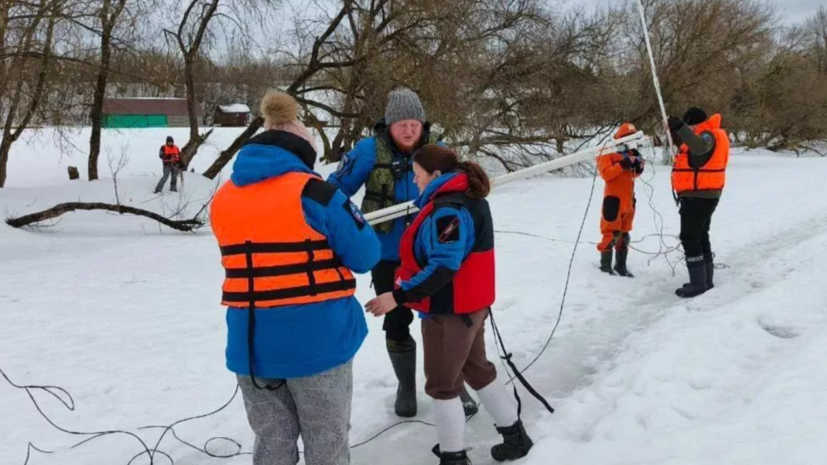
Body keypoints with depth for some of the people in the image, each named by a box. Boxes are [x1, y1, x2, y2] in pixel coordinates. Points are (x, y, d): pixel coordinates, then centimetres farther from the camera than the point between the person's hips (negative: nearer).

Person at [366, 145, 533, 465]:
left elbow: (443, 268, -30)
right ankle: (515, 436, 35)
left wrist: (399, 296, -27)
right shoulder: (470, 199, 7)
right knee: (478, 370, 24)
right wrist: (409, 277, 10)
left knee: (442, 384, 6)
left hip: (449, 310, -10)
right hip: (471, 305, 10)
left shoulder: (448, 211, -25)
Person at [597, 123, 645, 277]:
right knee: (612, 233, -9)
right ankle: (605, 266, -2)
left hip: (628, 199, 8)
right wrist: (623, 164, -26)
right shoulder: (609, 153, -8)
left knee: (624, 234, 12)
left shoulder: (629, 153, 15)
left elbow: (634, 174, 23)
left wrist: (639, 165, 3)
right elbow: (606, 173, -21)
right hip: (614, 199, -8)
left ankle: (621, 265, 21)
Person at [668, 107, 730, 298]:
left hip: (697, 196, -11)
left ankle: (698, 284, -8)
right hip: (704, 195, 11)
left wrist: (680, 128, -53)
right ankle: (706, 280, 25)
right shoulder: (707, 135, 15)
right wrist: (679, 132, 24)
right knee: (700, 236, 17)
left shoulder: (708, 135, -17)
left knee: (689, 237, -9)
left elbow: (699, 147, -42)